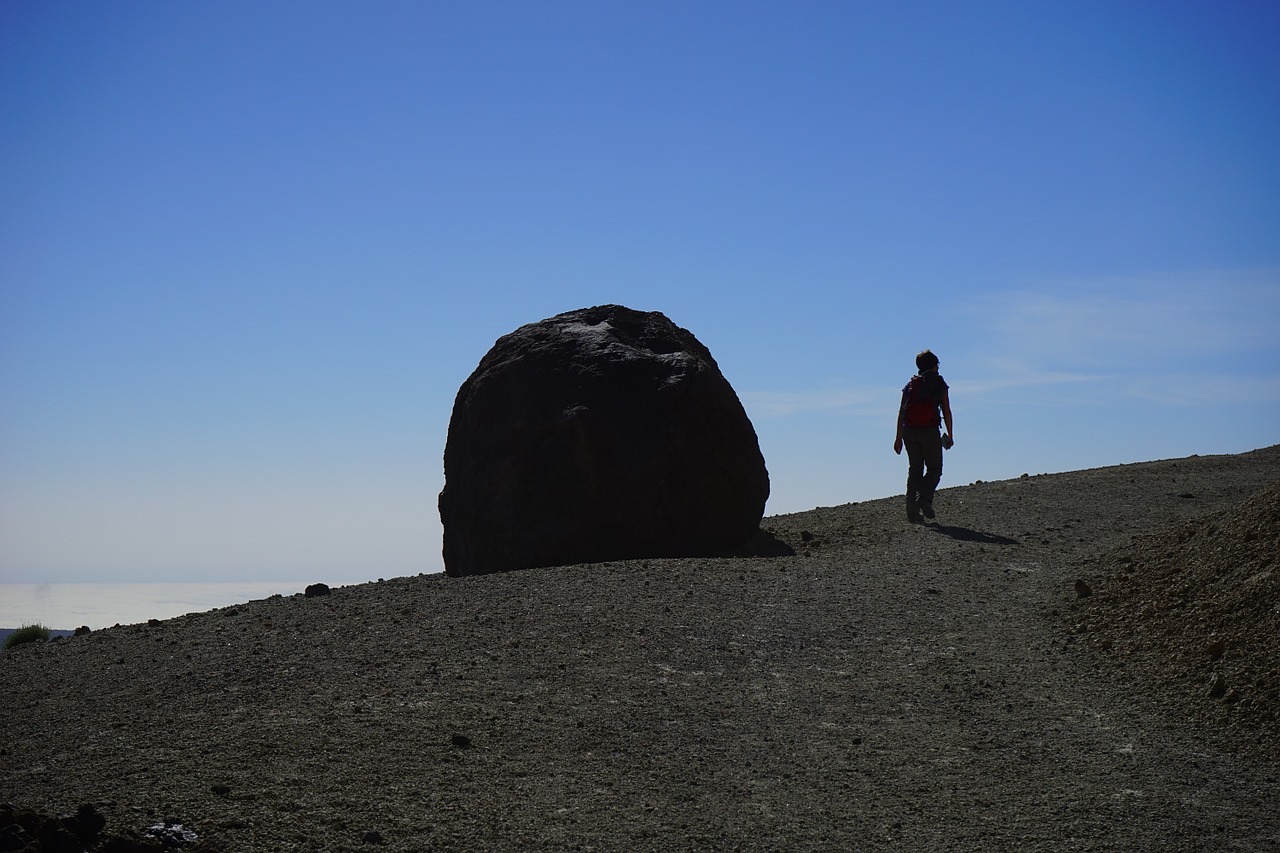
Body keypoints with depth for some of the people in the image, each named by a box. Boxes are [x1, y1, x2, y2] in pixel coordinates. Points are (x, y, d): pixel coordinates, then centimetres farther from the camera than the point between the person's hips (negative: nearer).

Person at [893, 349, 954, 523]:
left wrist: (899, 437, 9)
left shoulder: (910, 385, 14)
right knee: (934, 468, 7)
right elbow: (946, 411, 1)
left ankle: (912, 512, 4)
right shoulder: (939, 384, 5)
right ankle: (925, 498, -18)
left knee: (914, 469, 10)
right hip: (929, 431, -4)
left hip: (909, 431, 4)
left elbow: (901, 412, 9)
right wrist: (950, 435, 6)